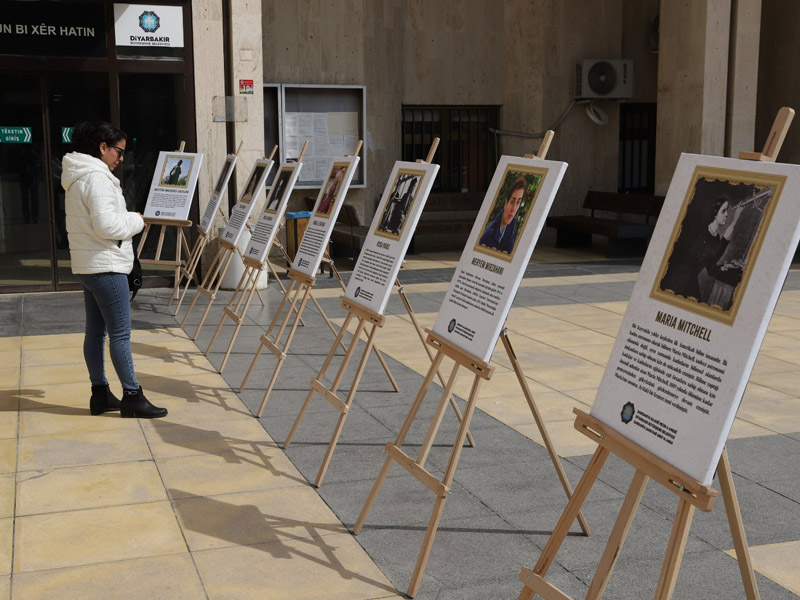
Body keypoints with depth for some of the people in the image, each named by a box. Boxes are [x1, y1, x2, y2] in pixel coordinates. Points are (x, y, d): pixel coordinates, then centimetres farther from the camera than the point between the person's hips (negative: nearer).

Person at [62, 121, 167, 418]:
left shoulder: (80, 178, 16)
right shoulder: (97, 178, -16)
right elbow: (107, 225, -24)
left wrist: (128, 219, 8)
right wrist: (136, 220, -9)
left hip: (88, 266, 10)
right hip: (106, 266, -10)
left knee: (95, 331, 12)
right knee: (120, 334, -5)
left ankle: (100, 394, 18)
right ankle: (132, 396, 0)